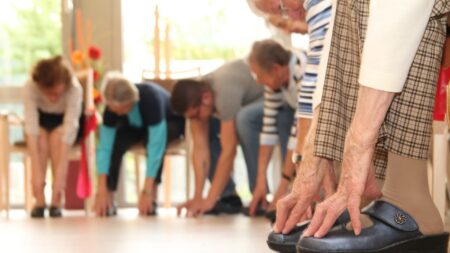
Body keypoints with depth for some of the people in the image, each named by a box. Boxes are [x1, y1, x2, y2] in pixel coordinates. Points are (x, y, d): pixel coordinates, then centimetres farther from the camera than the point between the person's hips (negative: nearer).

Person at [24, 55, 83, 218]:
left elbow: (69, 128, -41)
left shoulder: (74, 88, -36)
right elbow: (31, 126, -38)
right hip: (42, 120, 1)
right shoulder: (30, 87, -33)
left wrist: (60, 175, -47)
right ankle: (39, 201, -26)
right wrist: (37, 171, -46)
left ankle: (56, 202, -25)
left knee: (57, 136, -32)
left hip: (67, 120, -1)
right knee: (41, 138, -31)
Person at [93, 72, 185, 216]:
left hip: (170, 123, -3)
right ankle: (108, 199, -22)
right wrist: (102, 191, -37)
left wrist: (147, 191, -46)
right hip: (137, 127, 3)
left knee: (152, 139, -37)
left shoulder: (151, 98, -41)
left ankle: (152, 199, -28)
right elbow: (104, 147, -30)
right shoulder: (113, 105, -29)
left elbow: (156, 145, -43)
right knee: (115, 140, -29)